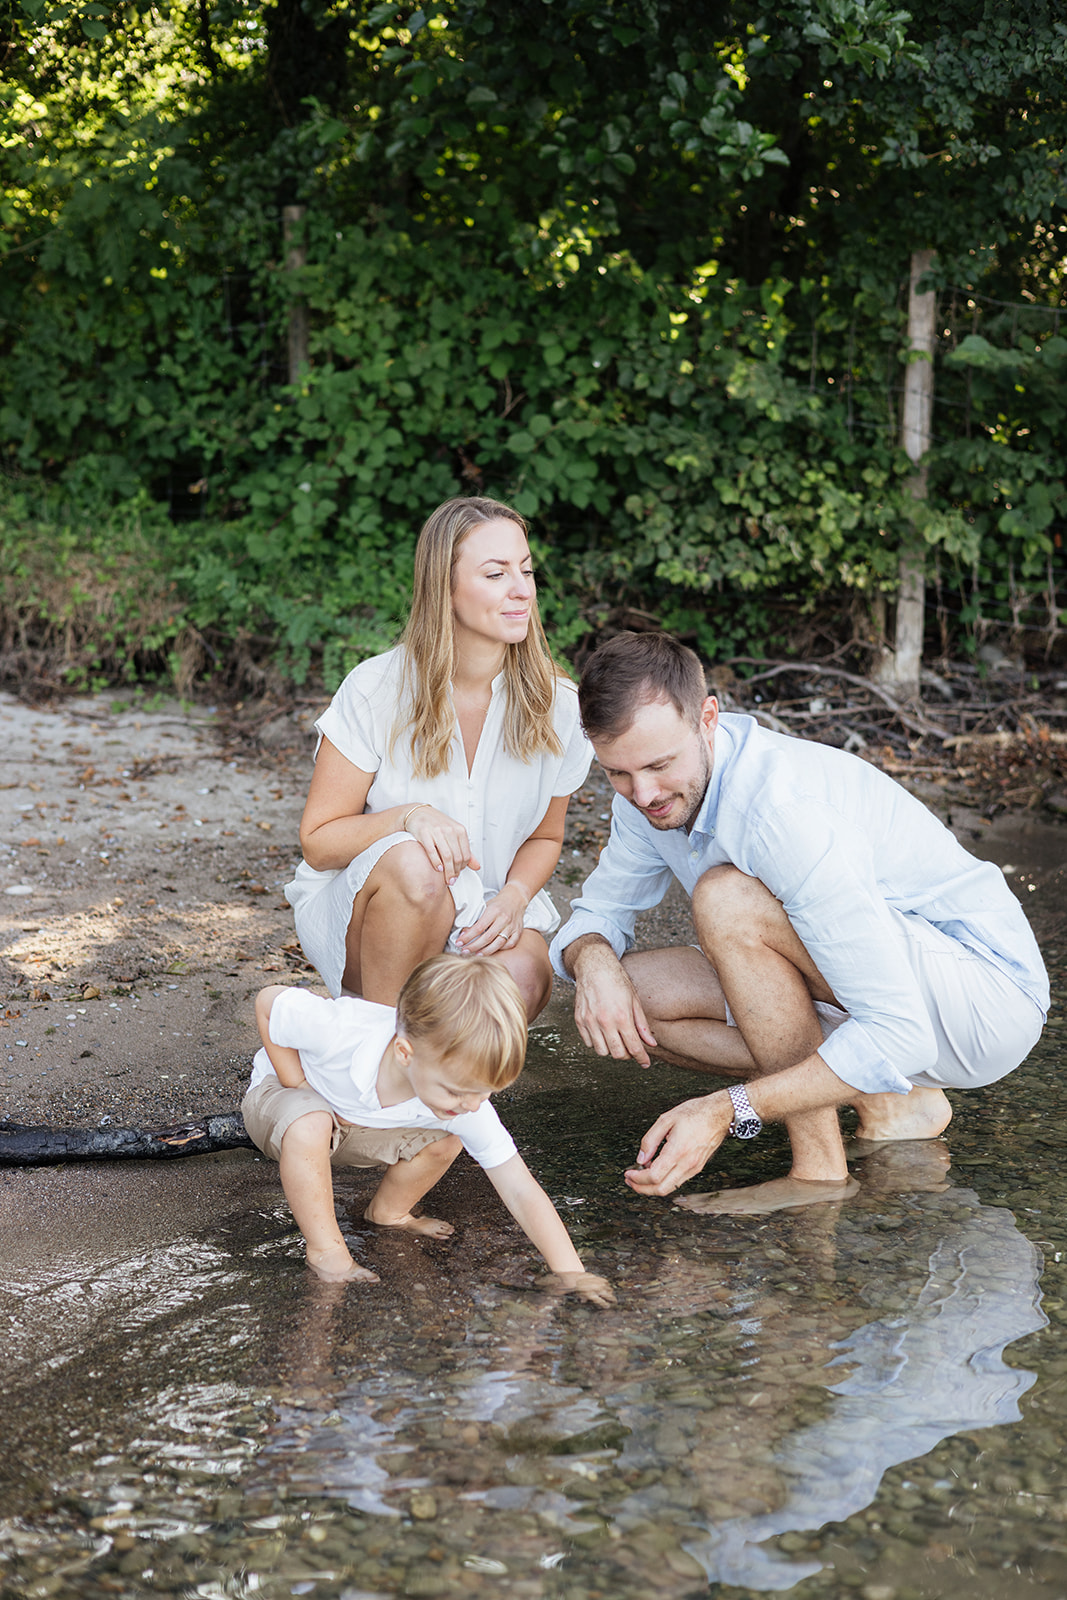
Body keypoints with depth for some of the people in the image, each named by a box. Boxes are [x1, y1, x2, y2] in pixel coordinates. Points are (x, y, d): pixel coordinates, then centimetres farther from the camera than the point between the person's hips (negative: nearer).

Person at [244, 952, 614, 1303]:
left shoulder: (467, 1106, -30)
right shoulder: (338, 1032, -43)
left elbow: (521, 1192, -27)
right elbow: (269, 1002, -23)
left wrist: (569, 1272, -35)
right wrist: (299, 1087, -24)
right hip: (280, 1091, -4)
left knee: (446, 1141, -19)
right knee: (308, 1125, -39)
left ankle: (388, 1212, 10)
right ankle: (324, 1247, -18)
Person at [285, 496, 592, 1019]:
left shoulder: (555, 706, -6)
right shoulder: (376, 689, -13)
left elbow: (545, 837, 9)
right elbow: (318, 842, -9)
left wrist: (514, 897, -14)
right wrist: (411, 816, -28)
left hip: (482, 916, 2)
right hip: (355, 912, -2)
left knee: (524, 979, -31)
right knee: (414, 863, -36)